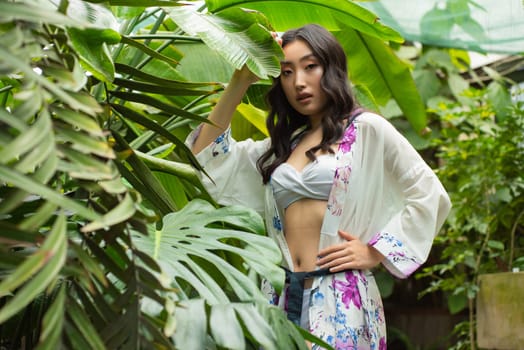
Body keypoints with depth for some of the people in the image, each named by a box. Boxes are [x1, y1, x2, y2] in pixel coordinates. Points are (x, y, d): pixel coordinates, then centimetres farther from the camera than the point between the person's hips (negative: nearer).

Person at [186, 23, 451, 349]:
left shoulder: (367, 129, 0)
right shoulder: (283, 143, 16)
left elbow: (430, 197, -2)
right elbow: (208, 155, 13)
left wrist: (376, 252, -6)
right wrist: (239, 84, 7)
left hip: (339, 298, -5)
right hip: (283, 295, 5)